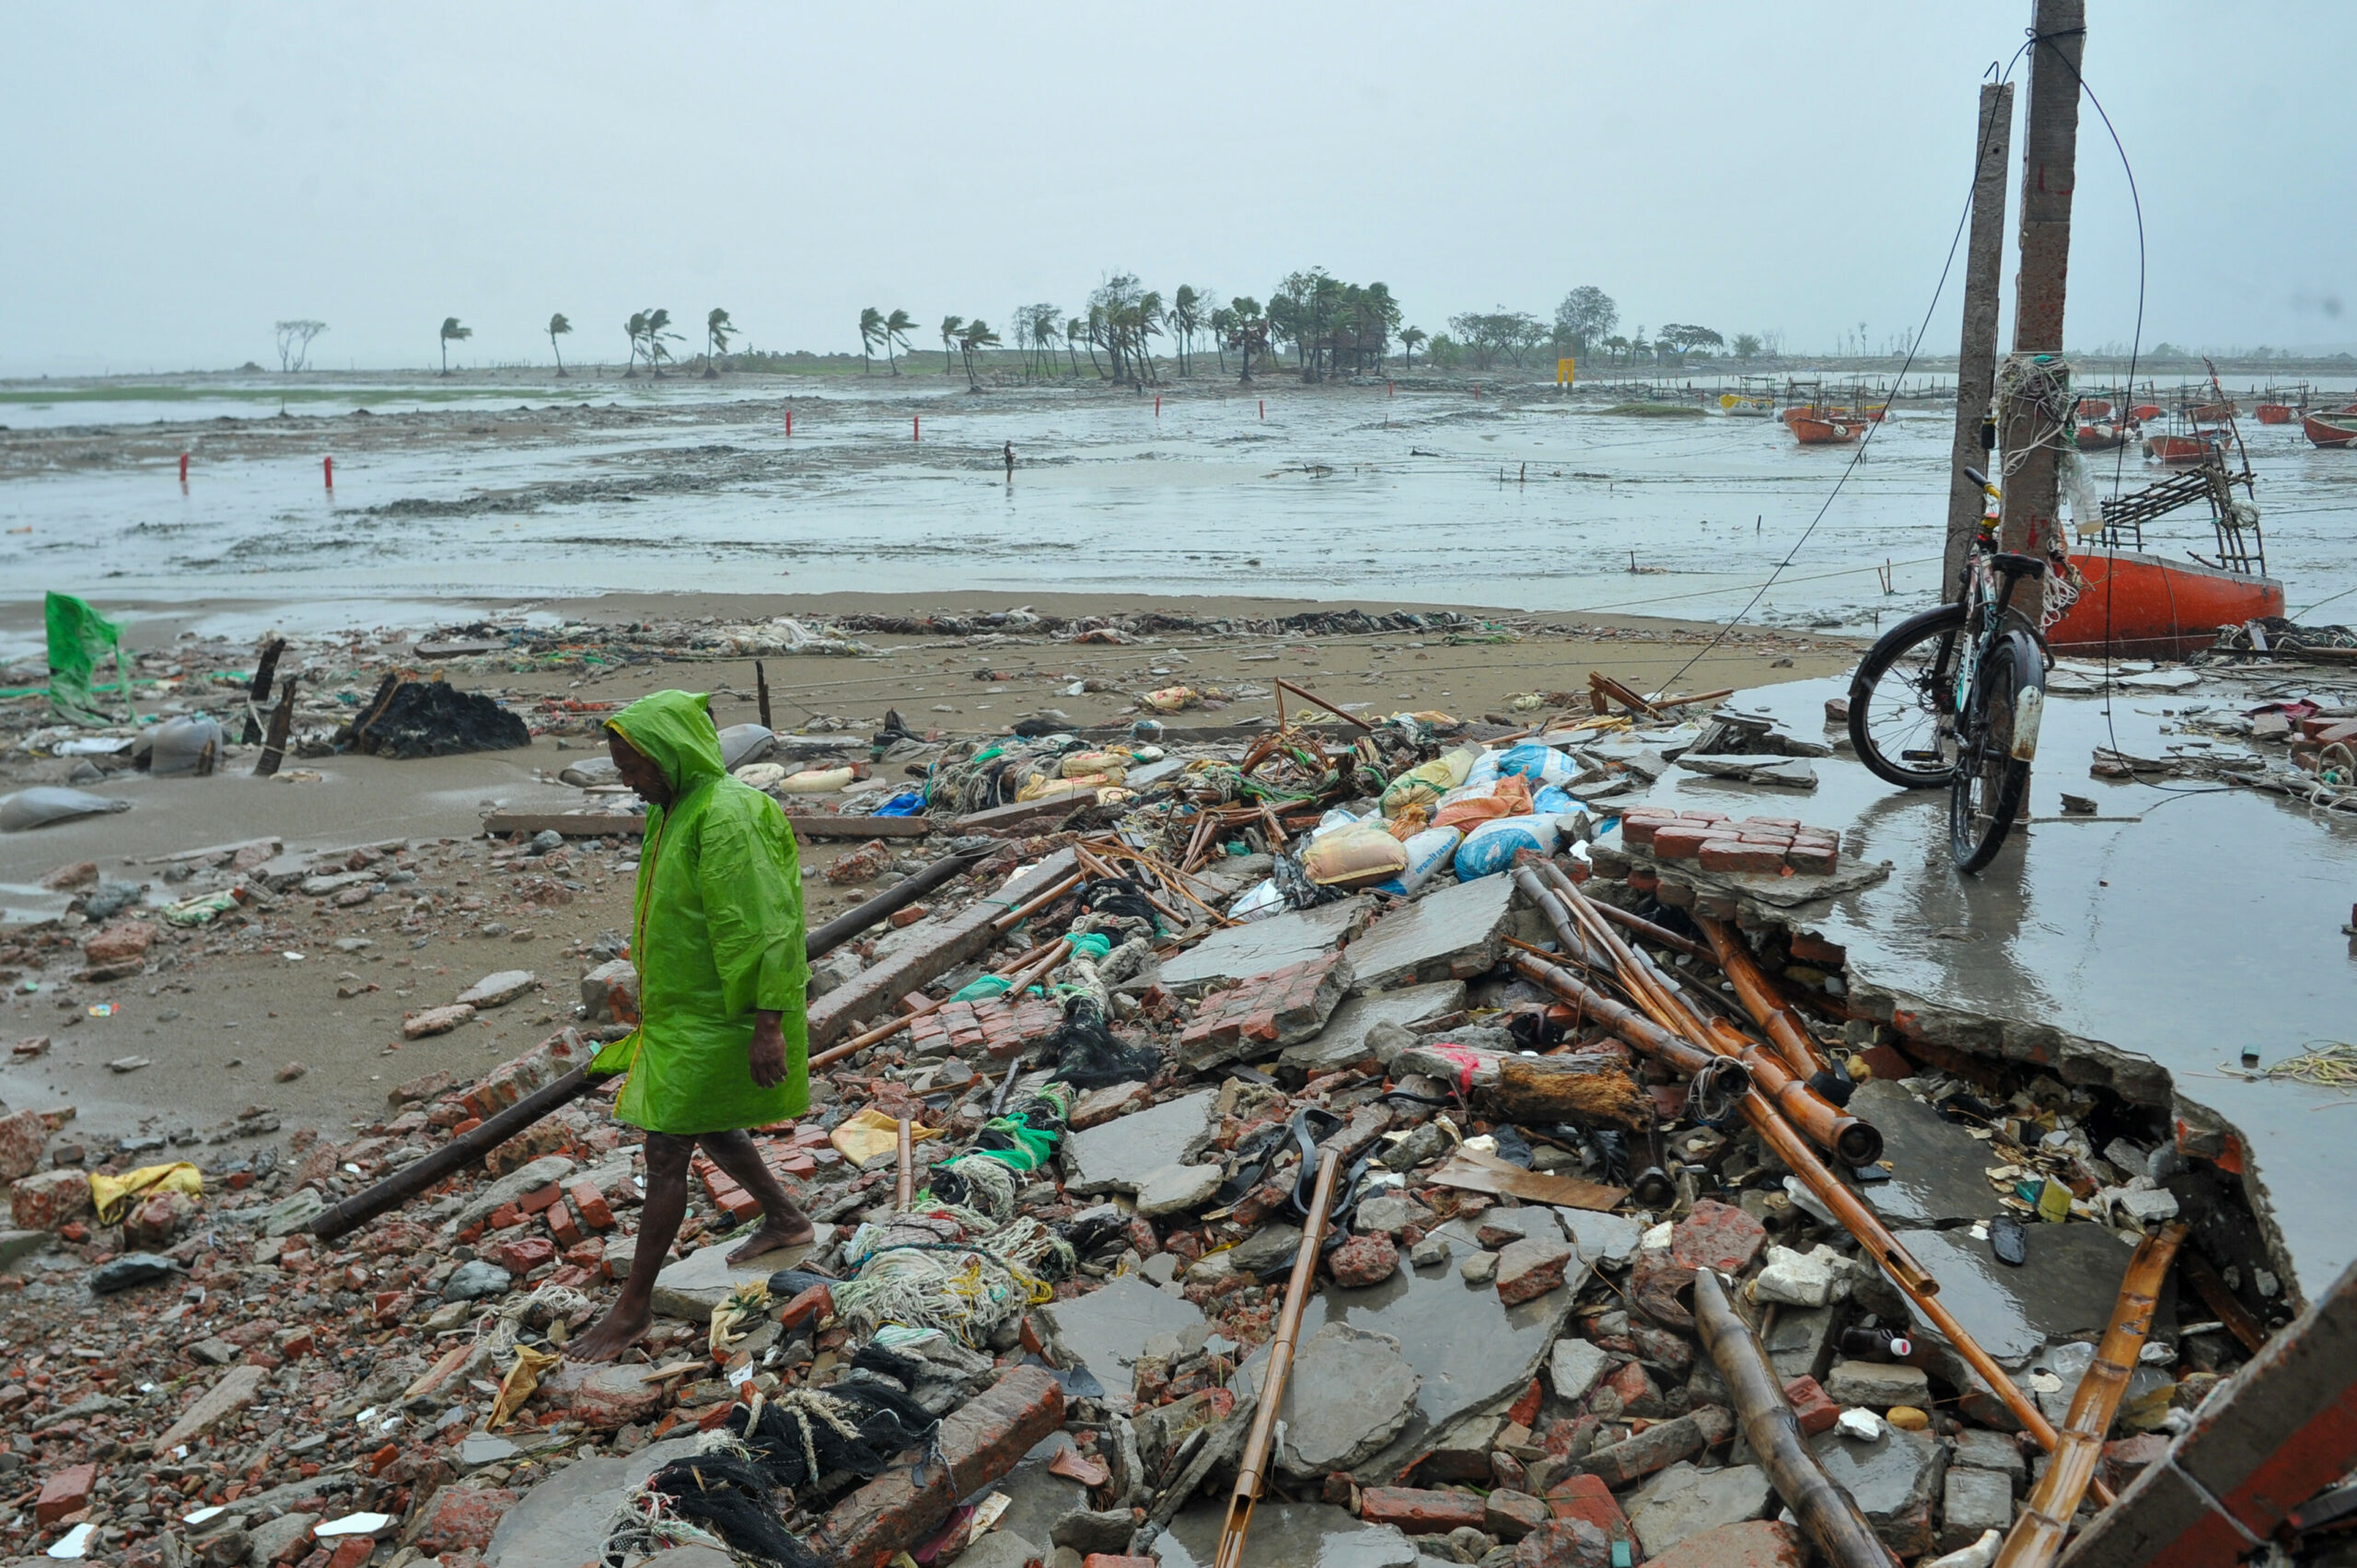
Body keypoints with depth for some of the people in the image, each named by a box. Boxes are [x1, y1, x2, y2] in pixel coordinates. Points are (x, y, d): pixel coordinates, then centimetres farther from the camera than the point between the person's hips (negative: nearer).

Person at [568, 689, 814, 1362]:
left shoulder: (727, 815, -23)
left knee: (666, 1151, -3)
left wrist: (769, 1025, -26)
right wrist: (654, 1000, 23)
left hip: (712, 1019, -10)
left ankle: (634, 1306, 8)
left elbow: (763, 926, -25)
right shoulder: (674, 809, 7)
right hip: (680, 1007, 10)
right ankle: (784, 1220, 42)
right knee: (708, 1128, 22)